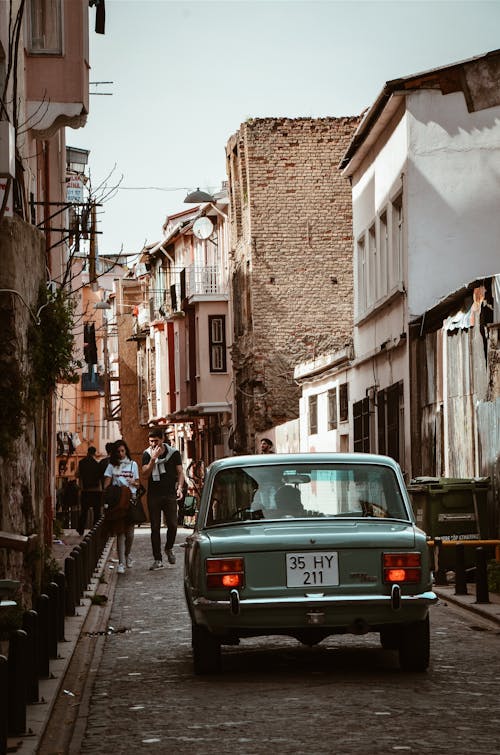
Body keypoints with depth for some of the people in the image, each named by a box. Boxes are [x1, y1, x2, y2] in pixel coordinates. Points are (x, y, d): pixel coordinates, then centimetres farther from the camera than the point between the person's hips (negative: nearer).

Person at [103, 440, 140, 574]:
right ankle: (121, 562, -8)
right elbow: (106, 483, 4)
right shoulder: (112, 465, 9)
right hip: (117, 501, -1)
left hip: (131, 499, 1)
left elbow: (138, 483, 16)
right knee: (120, 532, -7)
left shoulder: (133, 464, 13)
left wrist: (133, 482, -7)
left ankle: (127, 554, 28)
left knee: (129, 531, 1)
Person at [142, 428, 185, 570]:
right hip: (153, 495, 0)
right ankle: (157, 560, 4)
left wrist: (179, 487, -9)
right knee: (155, 528, 0)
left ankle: (169, 548, 22)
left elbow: (180, 472, 6)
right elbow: (145, 473, -9)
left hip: (170, 494, 0)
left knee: (172, 525, -7)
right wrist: (153, 459, -20)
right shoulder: (147, 454, 2)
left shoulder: (173, 453, 2)